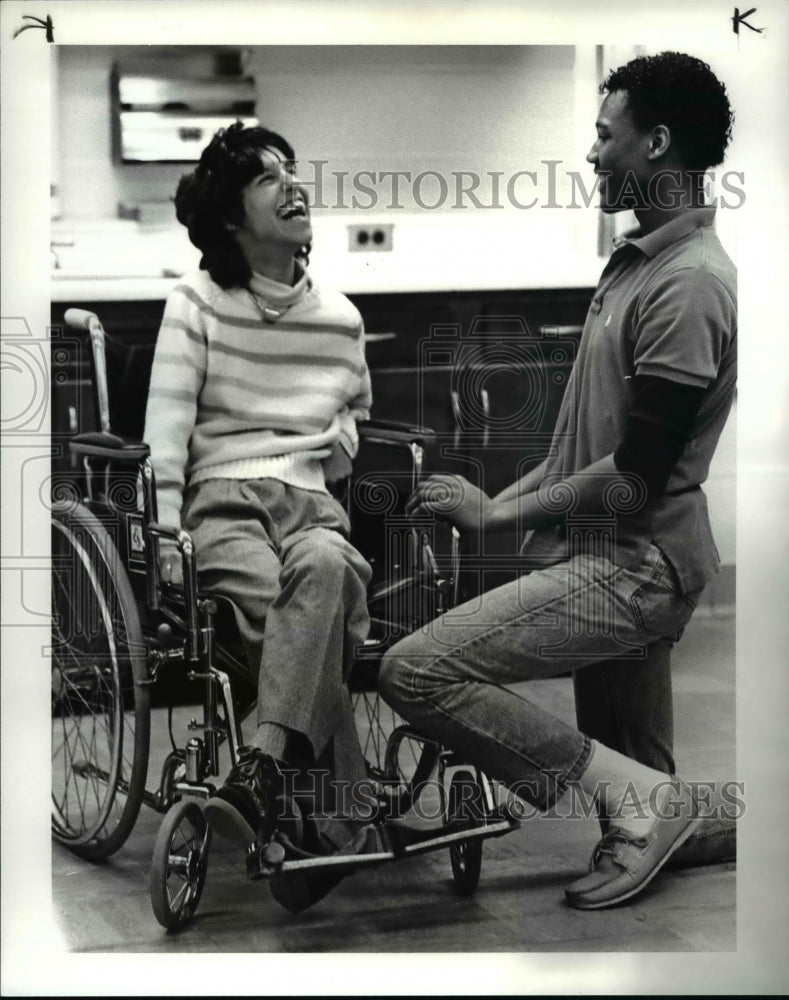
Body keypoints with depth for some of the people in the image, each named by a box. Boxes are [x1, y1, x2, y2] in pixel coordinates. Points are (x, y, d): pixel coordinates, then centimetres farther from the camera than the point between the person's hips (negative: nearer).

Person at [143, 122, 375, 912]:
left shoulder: (340, 318, 19)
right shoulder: (197, 303, 6)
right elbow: (166, 424, -4)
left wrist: (344, 438, 13)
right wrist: (165, 532, -16)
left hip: (312, 498, 3)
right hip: (224, 499, -2)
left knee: (323, 564, -38)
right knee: (306, 611, -35)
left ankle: (262, 771, -45)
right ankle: (332, 814, -33)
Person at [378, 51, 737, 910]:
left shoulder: (688, 284, -19)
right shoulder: (640, 260, 13)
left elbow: (636, 477, -22)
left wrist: (497, 514, -13)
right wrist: (507, 495, 10)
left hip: (632, 569, -10)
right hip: (586, 547, 10)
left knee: (415, 671, -19)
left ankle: (635, 795, -7)